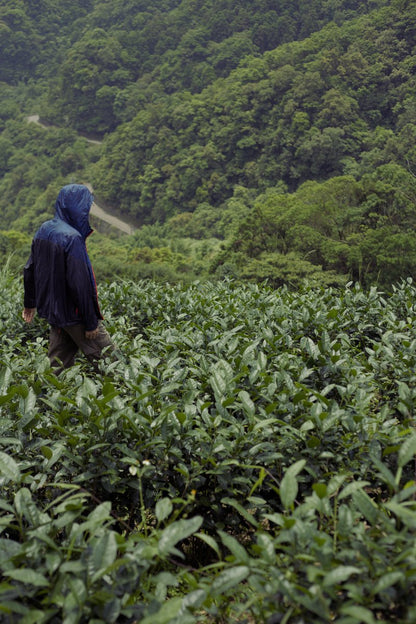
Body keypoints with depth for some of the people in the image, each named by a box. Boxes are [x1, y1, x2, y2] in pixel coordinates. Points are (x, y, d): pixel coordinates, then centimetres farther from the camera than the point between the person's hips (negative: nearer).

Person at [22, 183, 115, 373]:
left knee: (59, 365, 15)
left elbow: (29, 269, 14)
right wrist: (91, 322, -16)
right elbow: (79, 284, -24)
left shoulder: (43, 230, 5)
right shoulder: (72, 238, -22)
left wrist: (30, 303, 26)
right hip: (72, 314, -8)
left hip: (51, 308, 9)